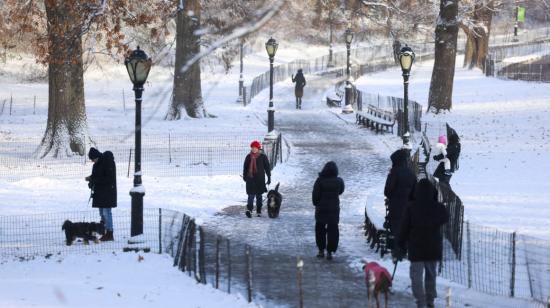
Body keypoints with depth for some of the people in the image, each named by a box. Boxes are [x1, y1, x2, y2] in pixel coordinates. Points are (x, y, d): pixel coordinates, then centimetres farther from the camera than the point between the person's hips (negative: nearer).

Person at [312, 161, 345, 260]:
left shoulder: (320, 181, -15)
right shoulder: (339, 181, -7)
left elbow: (315, 195, -9)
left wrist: (316, 204, 7)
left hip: (321, 209, -1)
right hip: (334, 209, 1)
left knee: (320, 229, 15)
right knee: (332, 230, 6)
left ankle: (321, 250, 18)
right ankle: (330, 252, 2)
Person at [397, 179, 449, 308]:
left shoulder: (411, 209, -13)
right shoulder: (438, 208, -7)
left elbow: (404, 228, -7)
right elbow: (445, 218, 15)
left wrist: (401, 244, 6)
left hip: (416, 248, -3)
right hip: (433, 248, 3)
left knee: (416, 276, 1)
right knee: (431, 275, 19)